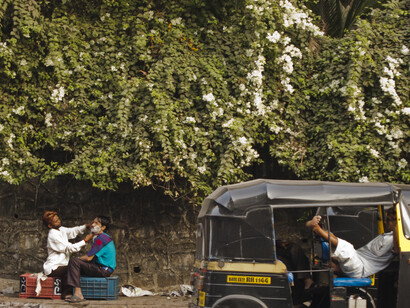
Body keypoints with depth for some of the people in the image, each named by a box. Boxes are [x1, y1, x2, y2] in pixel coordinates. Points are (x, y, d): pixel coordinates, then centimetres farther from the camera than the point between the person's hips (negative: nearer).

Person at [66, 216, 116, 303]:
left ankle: (78, 294, -24)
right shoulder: (106, 237, 17)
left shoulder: (100, 238, -15)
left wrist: (78, 259, 1)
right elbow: (92, 257, 22)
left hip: (103, 270, -11)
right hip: (107, 269, 11)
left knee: (73, 262, -17)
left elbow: (88, 258, -17)